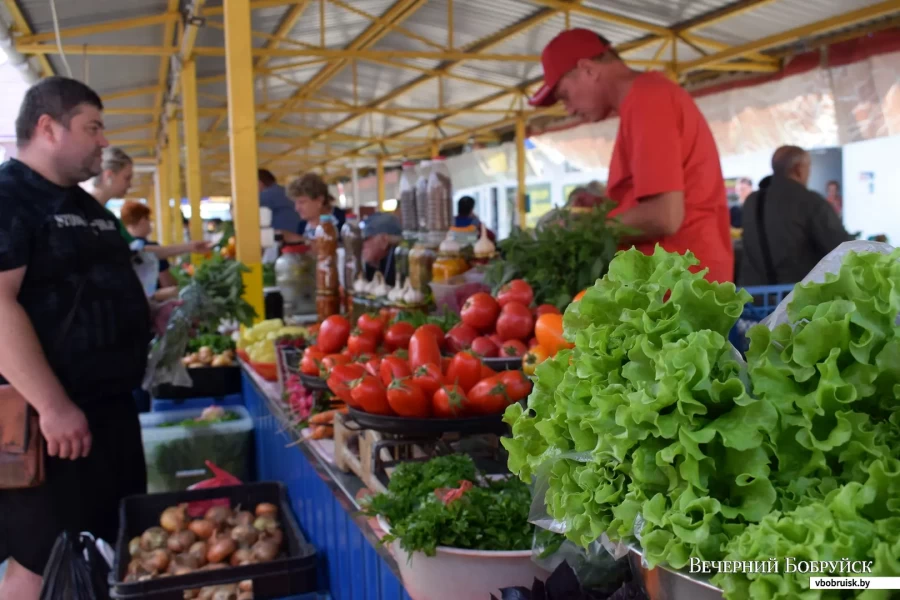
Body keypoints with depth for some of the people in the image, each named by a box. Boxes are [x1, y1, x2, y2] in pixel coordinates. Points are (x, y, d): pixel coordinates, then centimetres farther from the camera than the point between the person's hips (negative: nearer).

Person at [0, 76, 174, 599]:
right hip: (49, 418, -9)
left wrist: (153, 317, 10)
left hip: (110, 405, 9)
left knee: (112, 546, 18)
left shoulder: (85, 206, 16)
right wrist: (53, 406, -27)